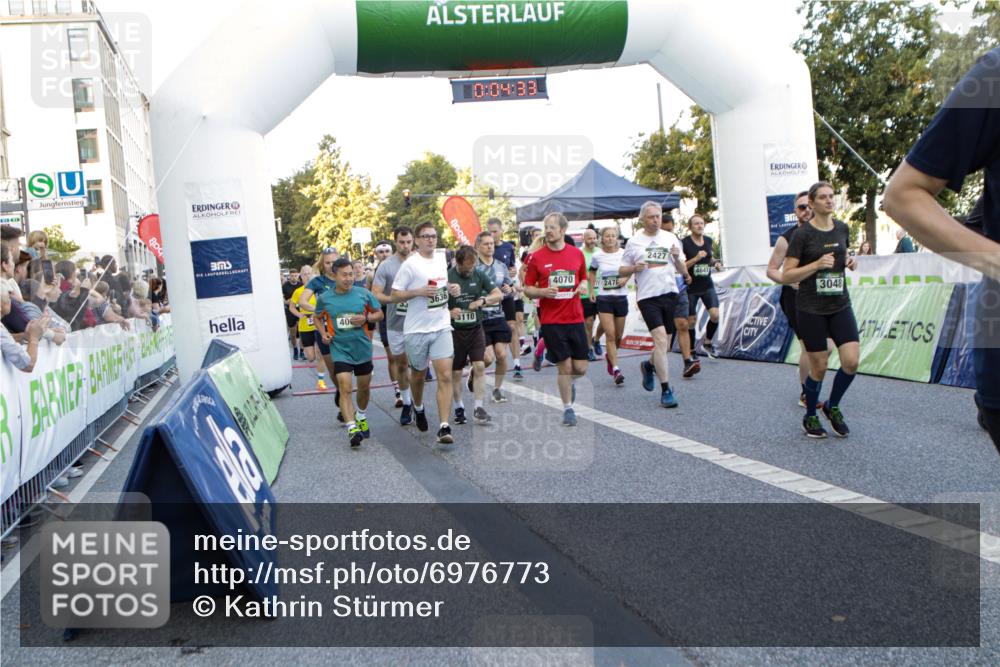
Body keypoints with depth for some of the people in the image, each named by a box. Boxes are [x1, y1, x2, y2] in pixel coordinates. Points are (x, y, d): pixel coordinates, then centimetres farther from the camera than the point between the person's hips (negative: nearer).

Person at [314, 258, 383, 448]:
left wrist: (366, 318, -14)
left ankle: (361, 416, 44)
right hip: (340, 349, -2)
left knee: (364, 387, 17)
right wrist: (323, 333, -3)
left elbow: (379, 313, 6)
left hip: (363, 348, 2)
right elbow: (318, 317, 15)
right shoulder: (324, 298, -3)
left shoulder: (363, 293, -3)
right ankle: (352, 429, -22)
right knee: (345, 388, -17)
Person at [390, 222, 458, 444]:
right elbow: (394, 295, -8)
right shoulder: (410, 265, -8)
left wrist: (451, 290, 4)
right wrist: (419, 292, -20)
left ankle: (444, 427, -10)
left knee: (445, 376, -9)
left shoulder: (442, 262, 9)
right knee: (418, 375, 14)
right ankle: (418, 407, 44)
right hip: (416, 329, -3)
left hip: (442, 327, 3)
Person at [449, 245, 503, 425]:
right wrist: (448, 312, -20)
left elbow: (499, 294, 3)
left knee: (479, 366, -6)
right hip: (455, 331, -2)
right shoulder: (447, 277, -9)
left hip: (476, 329, 2)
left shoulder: (480, 275, 2)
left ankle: (478, 408, 2)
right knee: (456, 372, 6)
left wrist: (483, 300, -14)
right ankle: (459, 408, 22)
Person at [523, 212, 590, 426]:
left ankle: (571, 382, 38)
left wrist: (583, 286, -3)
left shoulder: (577, 253, 6)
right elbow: (527, 289, 3)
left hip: (575, 318, 3)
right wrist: (543, 292, -17)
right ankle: (568, 409, 17)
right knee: (564, 366, -1)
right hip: (551, 321, -2)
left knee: (581, 368, 2)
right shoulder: (536, 257, -2)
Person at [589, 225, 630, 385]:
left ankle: (610, 355, 42)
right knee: (610, 334, -12)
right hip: (604, 298, -2)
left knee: (619, 336, 11)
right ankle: (616, 369, -9)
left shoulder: (624, 253, -2)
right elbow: (592, 272, 16)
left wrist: (625, 278, -7)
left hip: (621, 297, 2)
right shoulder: (597, 255, -1)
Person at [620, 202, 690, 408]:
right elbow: (621, 271, 9)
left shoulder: (671, 238, 9)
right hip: (647, 296, -3)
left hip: (669, 293, 3)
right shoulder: (634, 242, 4)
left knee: (664, 342, 10)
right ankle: (666, 390, -10)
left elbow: (683, 272, 8)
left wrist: (677, 258, -11)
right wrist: (634, 268, -11)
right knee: (660, 339, -15)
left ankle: (649, 365, 42)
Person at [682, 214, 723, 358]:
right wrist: (696, 258, -24)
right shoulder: (684, 243, -11)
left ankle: (708, 343, 12)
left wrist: (716, 263, 0)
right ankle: (692, 351, 20)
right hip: (691, 287, -3)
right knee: (691, 321, 3)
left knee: (715, 315, -13)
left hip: (707, 285, 4)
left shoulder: (709, 241, 5)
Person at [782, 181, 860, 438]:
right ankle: (810, 418, 22)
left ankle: (832, 406, 17)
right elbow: (786, 276, -11)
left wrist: (850, 262, 5)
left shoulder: (842, 229, 7)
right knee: (819, 368, 0)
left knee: (851, 361, -9)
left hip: (840, 304, 5)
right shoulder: (802, 234, -9)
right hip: (810, 308, -4)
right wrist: (816, 265, -21)